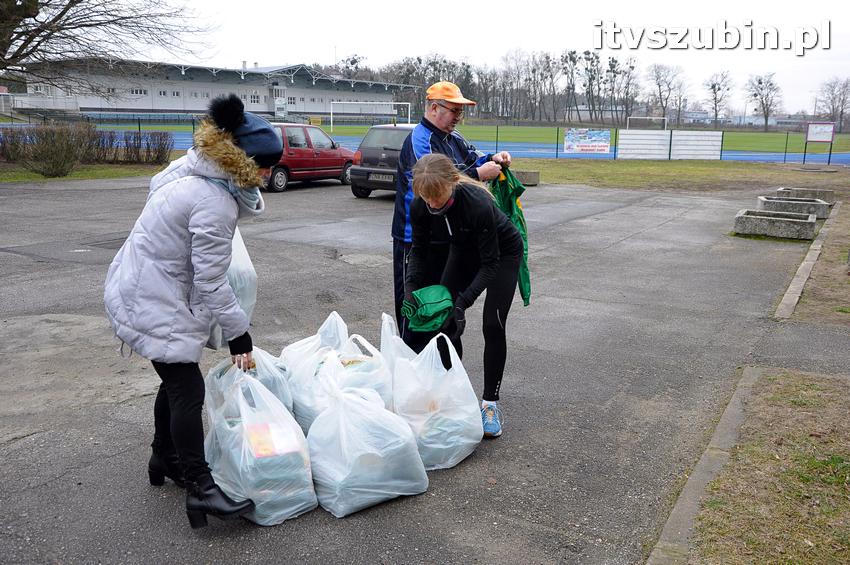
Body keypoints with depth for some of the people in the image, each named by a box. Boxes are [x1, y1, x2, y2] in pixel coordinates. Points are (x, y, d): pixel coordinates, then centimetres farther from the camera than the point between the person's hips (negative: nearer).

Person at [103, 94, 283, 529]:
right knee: (187, 389, -8)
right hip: (154, 304, -10)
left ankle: (164, 460, 35)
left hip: (138, 288, 10)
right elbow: (211, 281, -23)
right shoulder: (214, 203, -26)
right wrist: (238, 334, -15)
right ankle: (200, 487, -2)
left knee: (176, 379, 19)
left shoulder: (191, 168, 3)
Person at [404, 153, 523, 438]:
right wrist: (410, 286, -23)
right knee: (443, 317, -4)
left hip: (503, 253, -5)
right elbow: (419, 249, -8)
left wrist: (464, 301, -37)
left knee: (493, 325, -13)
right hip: (464, 250, 5)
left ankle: (490, 403, 0)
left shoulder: (478, 204, -40)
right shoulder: (420, 207, -25)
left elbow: (490, 263, -30)